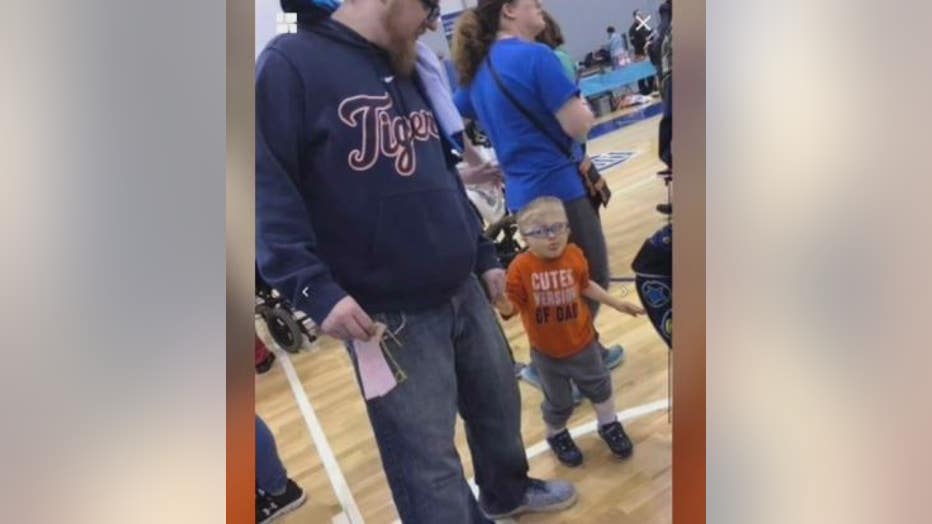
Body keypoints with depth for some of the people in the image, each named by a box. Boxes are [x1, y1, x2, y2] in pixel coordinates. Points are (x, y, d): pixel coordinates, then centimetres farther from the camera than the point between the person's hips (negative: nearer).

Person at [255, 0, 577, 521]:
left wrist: (484, 255, 20)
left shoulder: (405, 71, 13)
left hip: (464, 293, 8)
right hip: (388, 317, -8)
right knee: (431, 464, 1)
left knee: (500, 405, 23)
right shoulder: (291, 63, -12)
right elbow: (267, 187, -17)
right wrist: (314, 289, -24)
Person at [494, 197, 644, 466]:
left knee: (599, 386, 20)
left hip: (582, 342, 2)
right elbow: (512, 306, -21)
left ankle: (609, 426, 47)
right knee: (558, 401, 16)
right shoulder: (521, 267, -23)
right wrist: (501, 302, -44)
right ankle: (556, 435, 46)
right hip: (546, 351, -2)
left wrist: (617, 304, 8)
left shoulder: (575, 255, -12)